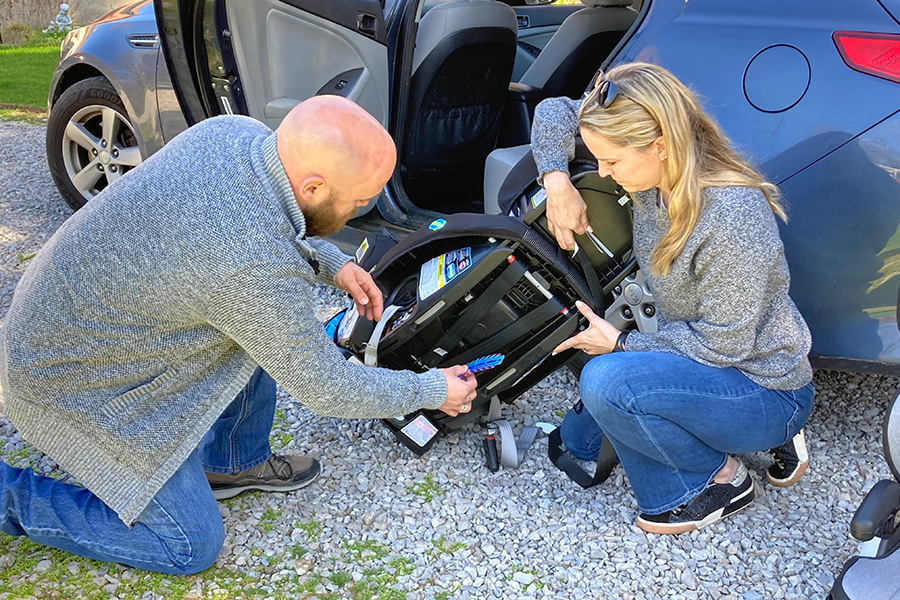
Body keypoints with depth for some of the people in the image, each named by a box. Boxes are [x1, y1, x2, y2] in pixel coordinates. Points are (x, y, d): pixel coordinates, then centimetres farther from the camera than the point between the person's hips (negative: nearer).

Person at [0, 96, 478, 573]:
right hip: (73, 386, -8)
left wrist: (333, 264, -1)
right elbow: (323, 387, -21)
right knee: (192, 547, 4)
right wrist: (433, 391, -8)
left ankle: (234, 463, 21)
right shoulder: (258, 270, -37)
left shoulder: (236, 131, -14)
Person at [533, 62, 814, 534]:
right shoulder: (656, 174, -10)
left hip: (766, 392, -9)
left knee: (605, 381, -33)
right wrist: (557, 181, -16)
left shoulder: (731, 219, -32)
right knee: (578, 441, 16)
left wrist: (622, 344, -18)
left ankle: (721, 479, -6)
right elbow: (555, 112, 1)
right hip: (700, 357, 9)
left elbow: (724, 344, -25)